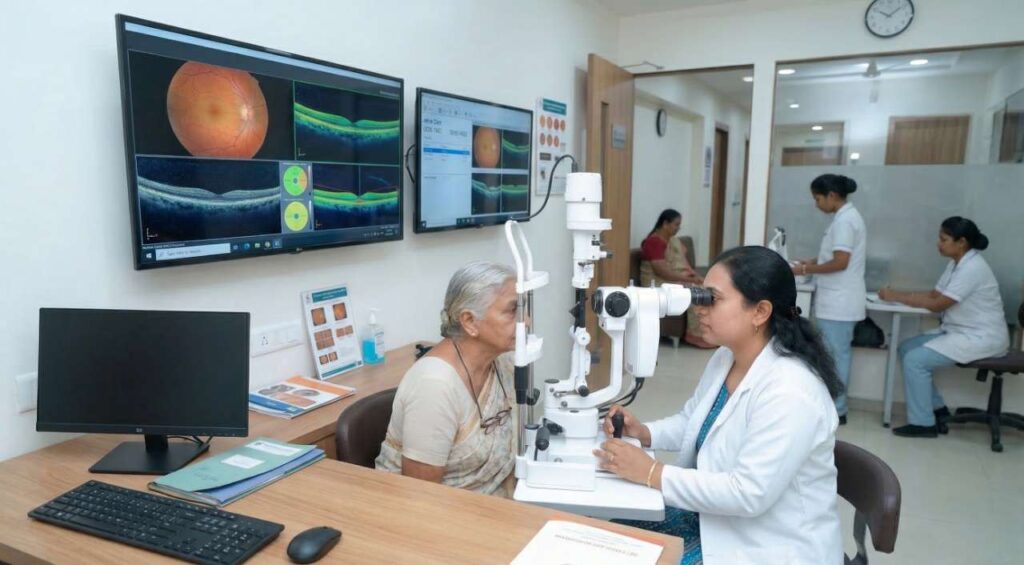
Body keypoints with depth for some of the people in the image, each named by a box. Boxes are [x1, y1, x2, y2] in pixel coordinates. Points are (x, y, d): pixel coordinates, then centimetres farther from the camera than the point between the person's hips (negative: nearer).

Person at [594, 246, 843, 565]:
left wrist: (651, 473, -27)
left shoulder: (789, 392, -28)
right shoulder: (726, 358, 0)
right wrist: (644, 433, -5)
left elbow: (750, 494, -30)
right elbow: (691, 422, 14)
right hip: (716, 516, 8)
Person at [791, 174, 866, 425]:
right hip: (838, 300, 10)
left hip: (838, 302, -10)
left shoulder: (844, 220, -17)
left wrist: (806, 270, -13)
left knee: (836, 355, -3)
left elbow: (841, 262, -22)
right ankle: (833, 405, 23)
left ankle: (836, 411, 5)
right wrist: (812, 261, 11)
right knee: (837, 354, 14)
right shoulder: (848, 216, 14)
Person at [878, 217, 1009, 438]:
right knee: (907, 349, 4)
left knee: (915, 360, -18)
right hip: (960, 331, 10)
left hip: (982, 338, -10)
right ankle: (937, 409, 12)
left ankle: (923, 423, -7)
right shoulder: (957, 263, 8)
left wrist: (897, 297, -15)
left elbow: (938, 304, -22)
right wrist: (898, 294, -4)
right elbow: (934, 294, 9)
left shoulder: (972, 268, -22)